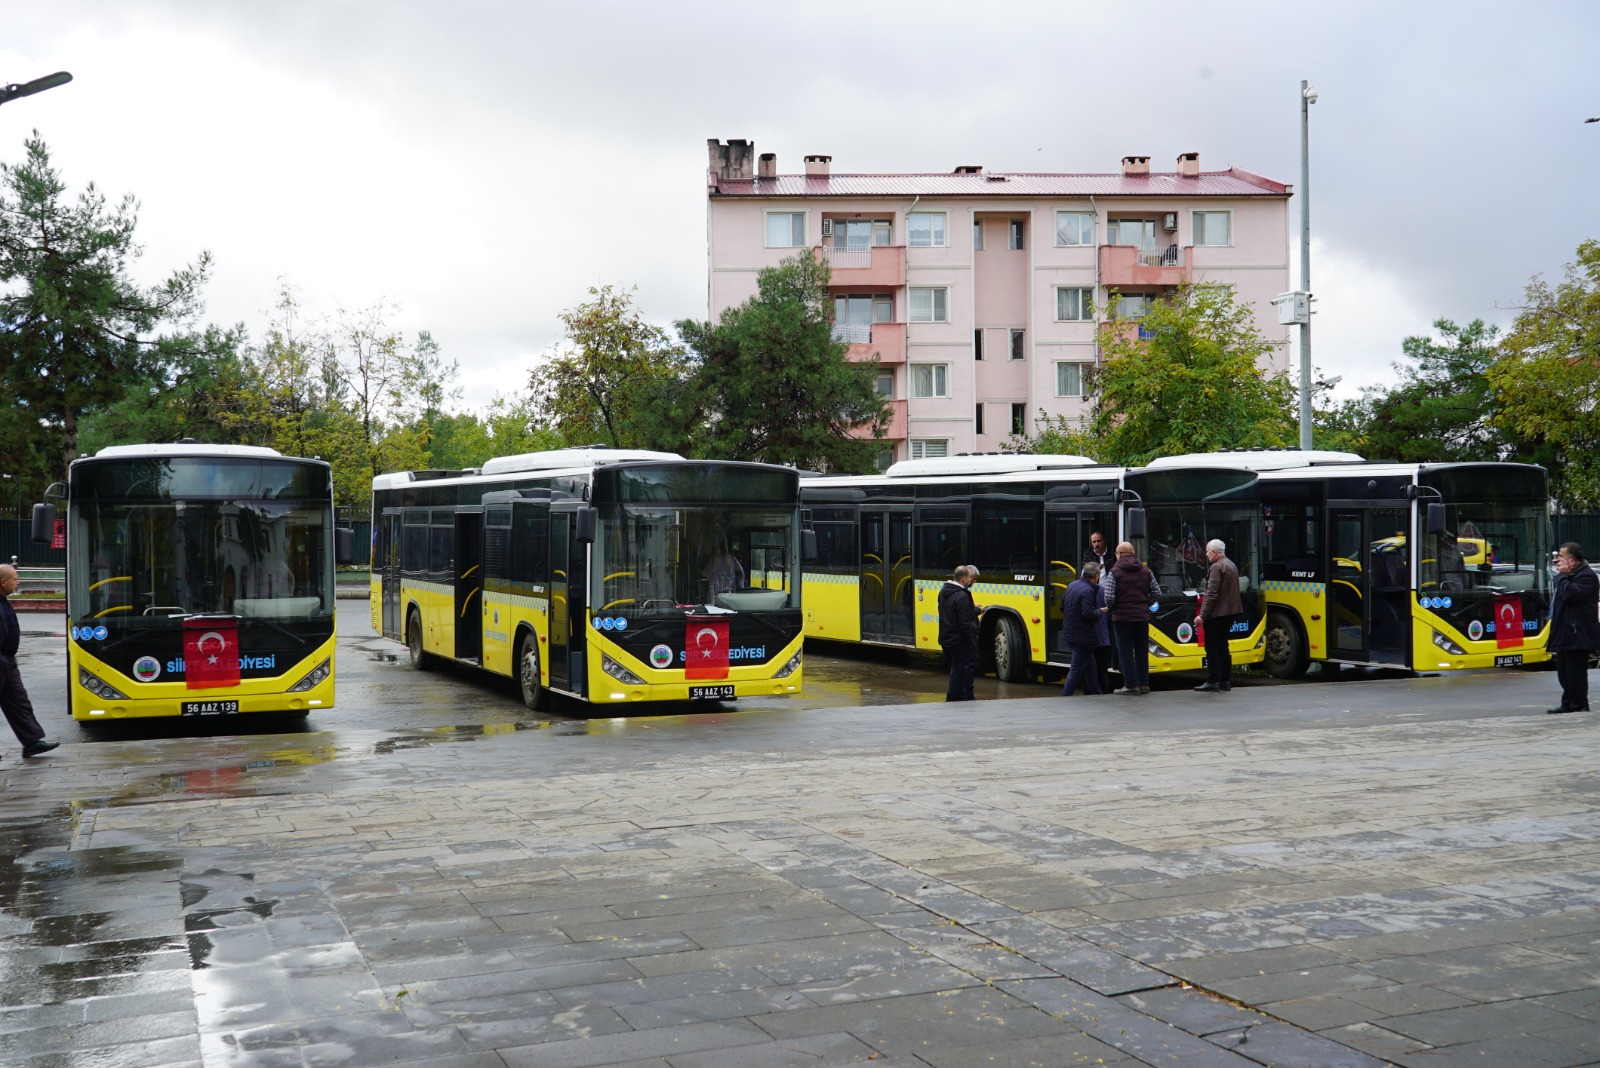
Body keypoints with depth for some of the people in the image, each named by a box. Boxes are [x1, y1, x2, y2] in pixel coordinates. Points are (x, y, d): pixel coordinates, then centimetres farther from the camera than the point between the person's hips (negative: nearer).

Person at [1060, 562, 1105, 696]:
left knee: (1089, 667, 19)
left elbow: (1062, 606, 16)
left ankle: (1095, 695, 26)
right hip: (1082, 637, -9)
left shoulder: (1071, 585, 8)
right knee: (1077, 669, -3)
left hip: (1069, 634, 9)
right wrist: (1100, 612, -8)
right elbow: (1088, 613, -26)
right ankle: (1065, 698, -2)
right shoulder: (1088, 591, -20)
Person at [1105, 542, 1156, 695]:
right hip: (1142, 617, 4)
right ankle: (1144, 683, 14)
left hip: (1122, 617, -4)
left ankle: (1131, 684, -2)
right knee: (1142, 650, 11)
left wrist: (1111, 608, 5)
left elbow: (1109, 597, -14)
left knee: (1125, 651, 1)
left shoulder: (1114, 572, -8)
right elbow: (1155, 592, 8)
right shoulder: (1145, 571, 7)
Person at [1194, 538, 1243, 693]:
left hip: (1216, 615, -10)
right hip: (1229, 613, 10)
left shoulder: (1217, 567, -15)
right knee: (1222, 647, 14)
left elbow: (1211, 594, -21)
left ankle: (1212, 682, -6)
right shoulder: (1231, 565, 16)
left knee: (1212, 647, -6)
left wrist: (1202, 615, -20)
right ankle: (1225, 680, 16)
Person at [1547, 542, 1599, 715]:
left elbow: (1569, 594, -26)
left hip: (1578, 635, -10)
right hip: (1565, 634, 10)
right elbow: (1560, 598, 28)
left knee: (1575, 671, -7)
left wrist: (1563, 575, -16)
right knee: (1564, 671, 13)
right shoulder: (1569, 575, 19)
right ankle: (1568, 704, 21)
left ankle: (1580, 706, -1)